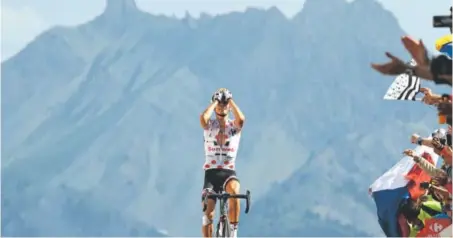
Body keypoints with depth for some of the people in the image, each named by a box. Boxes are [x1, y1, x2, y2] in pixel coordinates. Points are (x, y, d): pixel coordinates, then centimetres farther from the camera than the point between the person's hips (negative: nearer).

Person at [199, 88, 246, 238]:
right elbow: (203, 118, -21)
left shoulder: (234, 126, 3)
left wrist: (230, 100, -9)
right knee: (208, 213, -6)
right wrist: (215, 101, -6)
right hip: (211, 172, 1)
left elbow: (241, 119, -22)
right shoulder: (210, 125, 4)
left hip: (229, 172, -1)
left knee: (234, 190, -35)